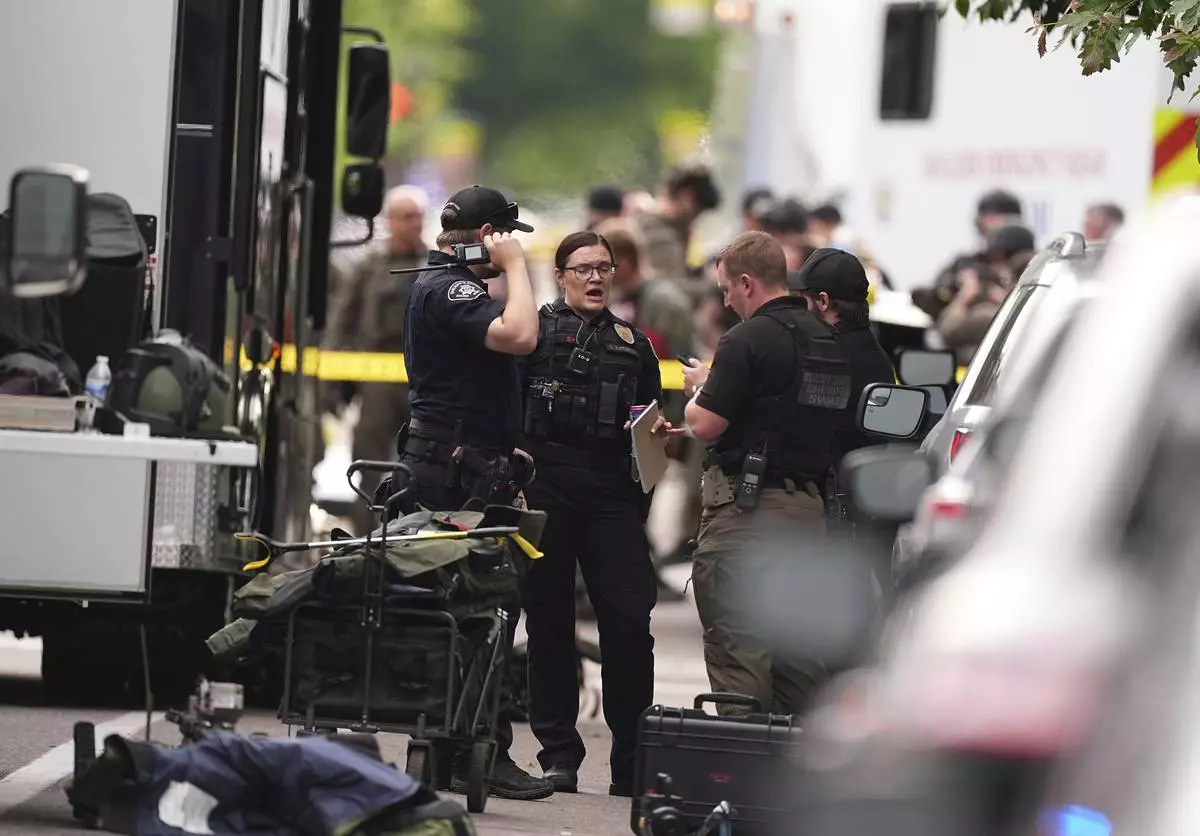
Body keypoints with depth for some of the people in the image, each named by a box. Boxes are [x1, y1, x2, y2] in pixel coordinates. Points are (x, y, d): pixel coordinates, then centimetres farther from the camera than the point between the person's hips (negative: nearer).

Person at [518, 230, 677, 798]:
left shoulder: (634, 346, 19)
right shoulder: (536, 329, 7)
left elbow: (652, 425, 25)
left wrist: (656, 431, 2)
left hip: (612, 495, 2)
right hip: (545, 487, -2)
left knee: (629, 620, -6)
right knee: (549, 619, 2)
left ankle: (632, 762, 0)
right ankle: (558, 754, 9)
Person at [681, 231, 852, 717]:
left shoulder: (749, 339, -13)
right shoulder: (829, 342, 12)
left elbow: (705, 425, -17)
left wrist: (700, 389, 6)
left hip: (745, 505, -8)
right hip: (809, 505, 8)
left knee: (736, 644, -5)